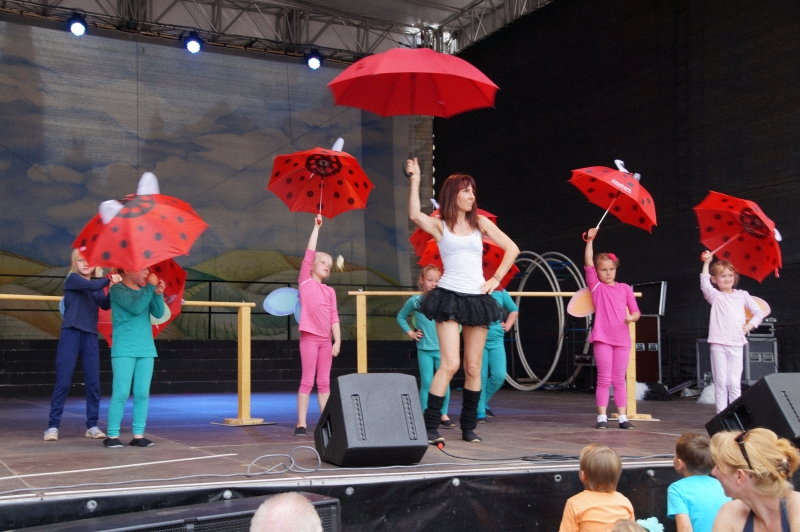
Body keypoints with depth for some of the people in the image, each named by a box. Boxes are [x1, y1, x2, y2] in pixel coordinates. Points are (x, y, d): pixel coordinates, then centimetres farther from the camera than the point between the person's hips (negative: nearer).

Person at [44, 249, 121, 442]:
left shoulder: (97, 286, 15)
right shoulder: (72, 279, 1)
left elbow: (105, 305, -5)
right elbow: (90, 286, -21)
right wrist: (109, 279, -28)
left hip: (90, 336, 5)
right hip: (70, 334, -5)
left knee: (93, 383, 2)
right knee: (63, 381, -6)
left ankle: (92, 425, 9)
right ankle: (53, 425, 0)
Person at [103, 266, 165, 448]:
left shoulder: (144, 290, 12)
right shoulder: (118, 289, -4)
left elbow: (158, 313, 3)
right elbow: (136, 308, -19)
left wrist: (158, 294, -12)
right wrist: (150, 287, -13)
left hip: (146, 349, 5)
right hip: (124, 350, -5)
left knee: (142, 394, 3)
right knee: (121, 393, -7)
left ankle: (138, 435, 7)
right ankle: (112, 435, 1)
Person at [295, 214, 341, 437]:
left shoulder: (330, 291, 15)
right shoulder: (305, 281, 4)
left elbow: (334, 317, 11)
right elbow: (309, 254, -4)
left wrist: (337, 340, 2)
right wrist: (316, 228, -3)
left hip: (326, 340, 5)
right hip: (309, 337, -5)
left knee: (324, 382, 6)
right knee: (307, 381, -5)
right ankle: (301, 424, -2)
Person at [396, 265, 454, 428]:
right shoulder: (415, 301, 1)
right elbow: (400, 317, 15)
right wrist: (410, 332, 6)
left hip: (442, 348, 0)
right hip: (424, 349, 0)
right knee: (426, 383, 1)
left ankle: (444, 415, 13)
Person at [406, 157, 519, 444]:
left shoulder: (480, 223, 11)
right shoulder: (440, 225, 3)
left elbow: (512, 249, 13)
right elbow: (415, 215, -19)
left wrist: (496, 278, 5)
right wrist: (415, 180, -18)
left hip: (477, 299, 4)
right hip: (450, 297, -3)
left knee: (473, 368, 6)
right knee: (450, 365, -14)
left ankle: (469, 427, 15)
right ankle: (430, 427, -9)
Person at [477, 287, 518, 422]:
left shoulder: (500, 292, 5)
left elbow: (514, 310, 21)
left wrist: (507, 326, 10)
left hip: (497, 341, 4)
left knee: (499, 376, -5)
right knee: (481, 377, -3)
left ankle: (483, 401, 20)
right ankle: (480, 412, 8)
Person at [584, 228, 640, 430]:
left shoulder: (625, 288, 10)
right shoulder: (596, 286, 3)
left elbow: (635, 311, 9)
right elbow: (588, 264, -7)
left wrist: (632, 317, -14)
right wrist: (590, 240, -13)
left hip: (622, 339, 2)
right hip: (602, 338, -2)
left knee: (619, 379, 7)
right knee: (604, 378, -2)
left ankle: (623, 417, 11)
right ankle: (602, 417, 3)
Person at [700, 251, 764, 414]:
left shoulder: (742, 295, 13)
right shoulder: (715, 296, 6)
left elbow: (759, 312, 18)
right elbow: (705, 284, -14)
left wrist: (750, 326, 3)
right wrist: (707, 263, -17)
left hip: (736, 345, 1)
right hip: (718, 344, -1)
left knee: (734, 382, -2)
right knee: (720, 382, -1)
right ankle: (721, 414, 2)